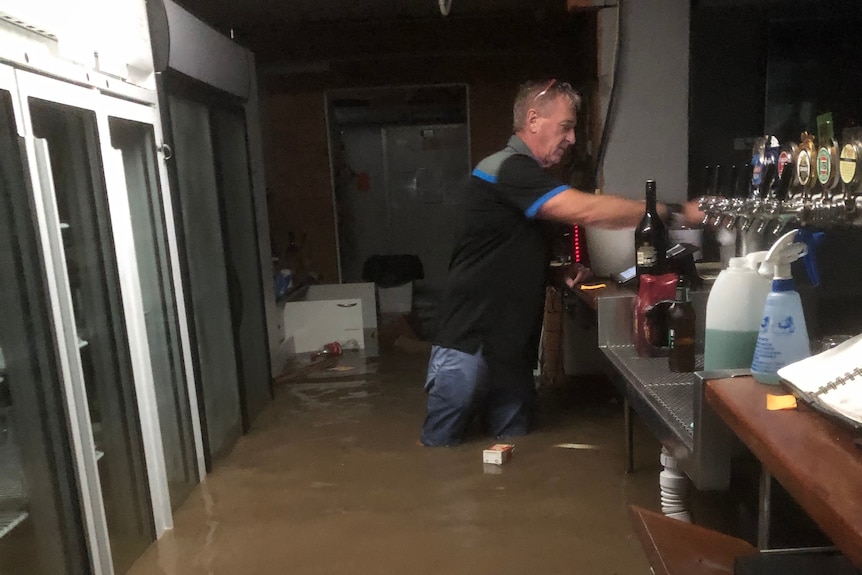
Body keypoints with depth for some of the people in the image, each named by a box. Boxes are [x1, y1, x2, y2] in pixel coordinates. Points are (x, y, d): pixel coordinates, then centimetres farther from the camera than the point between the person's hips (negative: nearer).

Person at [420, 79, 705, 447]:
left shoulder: (525, 175, 18)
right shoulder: (508, 170, -15)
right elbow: (586, 210, -27)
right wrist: (676, 212, -19)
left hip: (510, 347, 9)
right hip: (468, 344, -9)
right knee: (438, 450, 4)